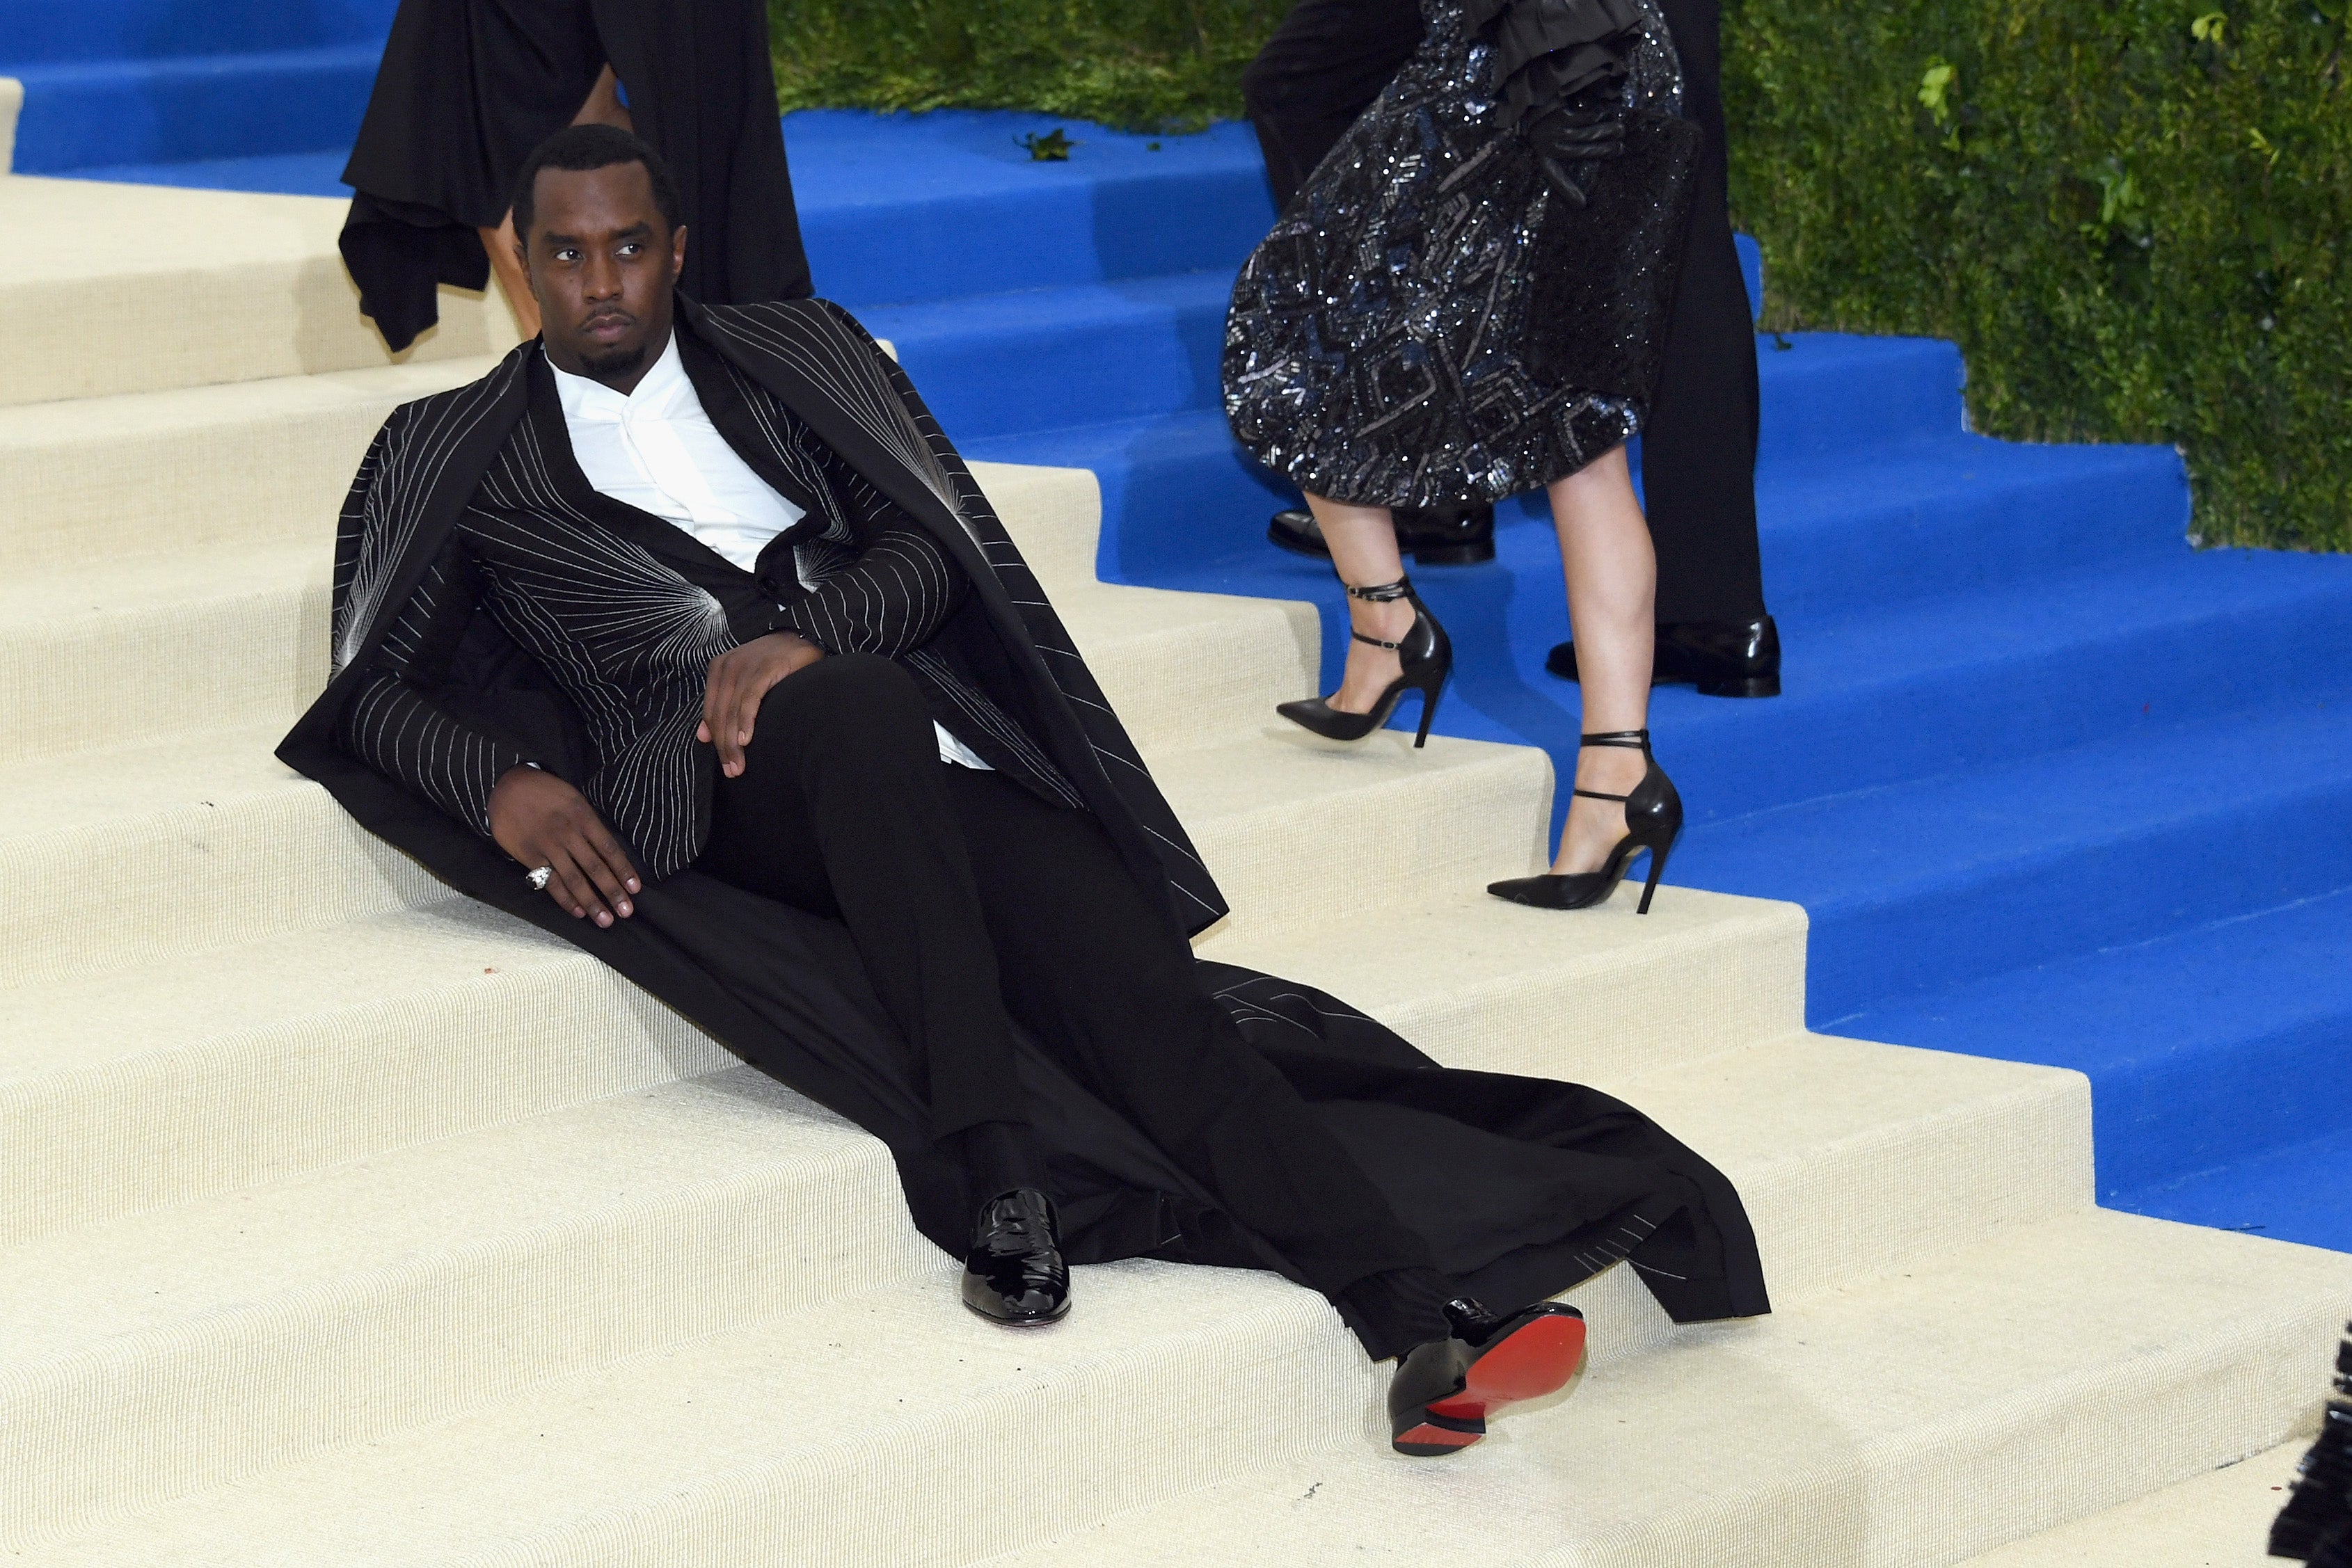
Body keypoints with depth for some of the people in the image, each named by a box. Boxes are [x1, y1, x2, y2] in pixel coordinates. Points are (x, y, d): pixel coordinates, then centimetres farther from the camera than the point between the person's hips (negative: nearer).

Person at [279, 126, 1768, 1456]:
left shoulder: (793, 356, 23)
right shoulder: (458, 454, 19)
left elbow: (931, 546, 11)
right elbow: (373, 687, 10)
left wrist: (807, 634, -12)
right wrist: (504, 783, -12)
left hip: (928, 776, 3)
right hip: (709, 795, -3)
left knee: (1148, 992, -22)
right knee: (864, 704, -38)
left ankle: (1425, 1328, -37)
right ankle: (991, 1177, -41)